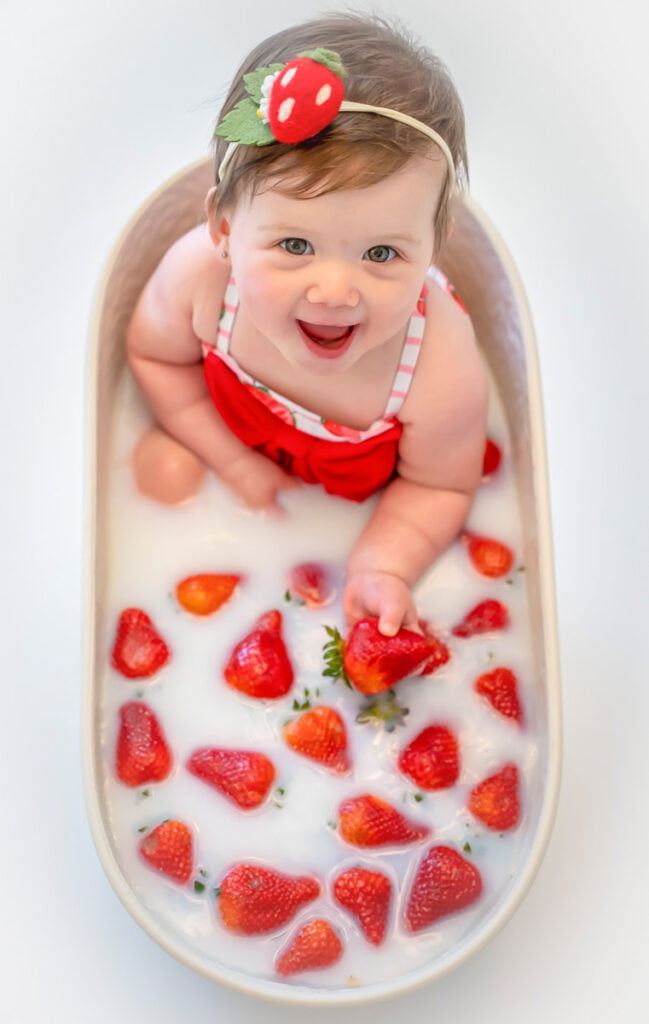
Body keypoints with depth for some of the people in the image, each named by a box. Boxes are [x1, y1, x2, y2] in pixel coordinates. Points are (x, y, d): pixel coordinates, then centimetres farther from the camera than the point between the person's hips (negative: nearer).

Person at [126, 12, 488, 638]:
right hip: (234, 423, 2)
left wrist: (381, 568, -35)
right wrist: (234, 461, -15)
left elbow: (437, 487, -22)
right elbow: (154, 355, -14)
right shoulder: (198, 274, -39)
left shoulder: (445, 378, -44)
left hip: (361, 475, -1)